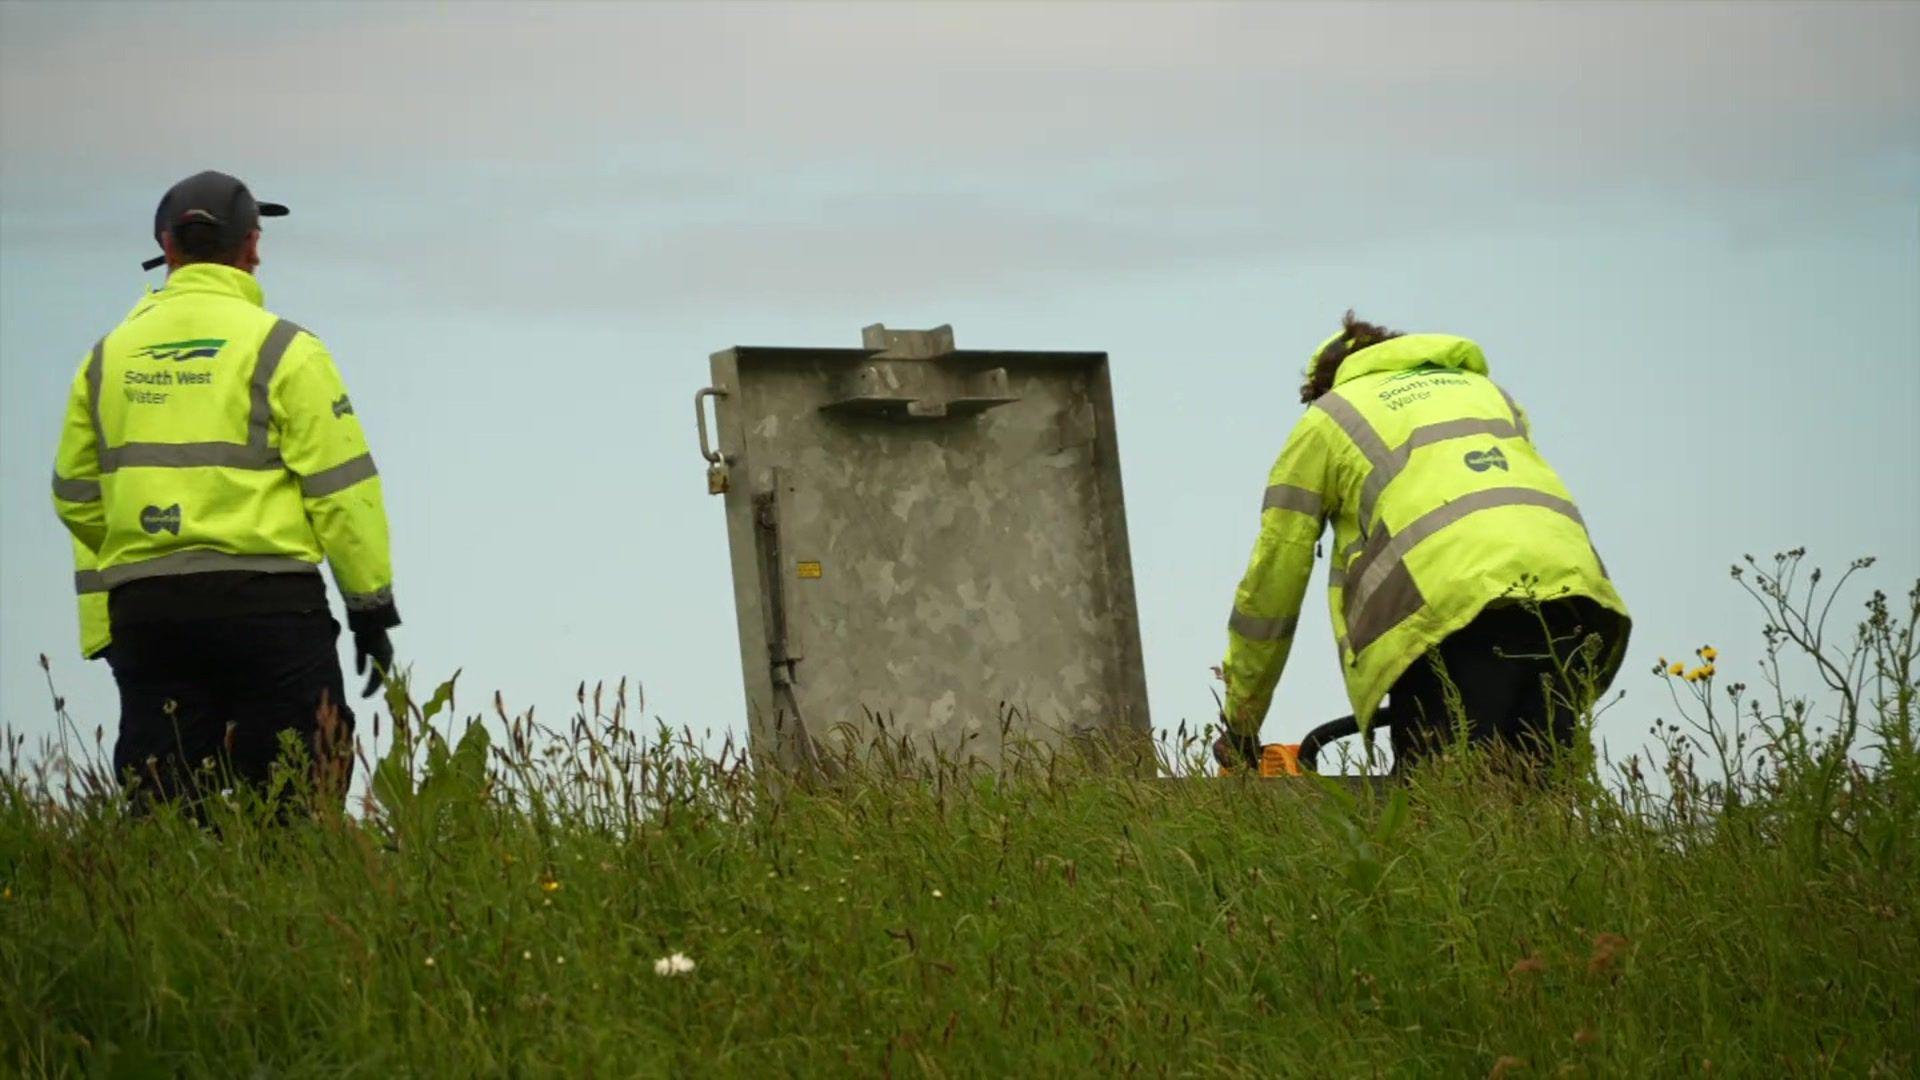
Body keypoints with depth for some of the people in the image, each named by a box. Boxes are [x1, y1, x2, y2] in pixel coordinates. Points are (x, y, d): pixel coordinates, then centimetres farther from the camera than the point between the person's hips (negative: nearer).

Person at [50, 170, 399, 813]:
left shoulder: (109, 356, 12)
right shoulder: (281, 350, -3)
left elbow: (76, 496, 18)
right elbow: (342, 488, -6)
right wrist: (372, 607, 0)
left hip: (142, 611, 4)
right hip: (264, 598, -4)